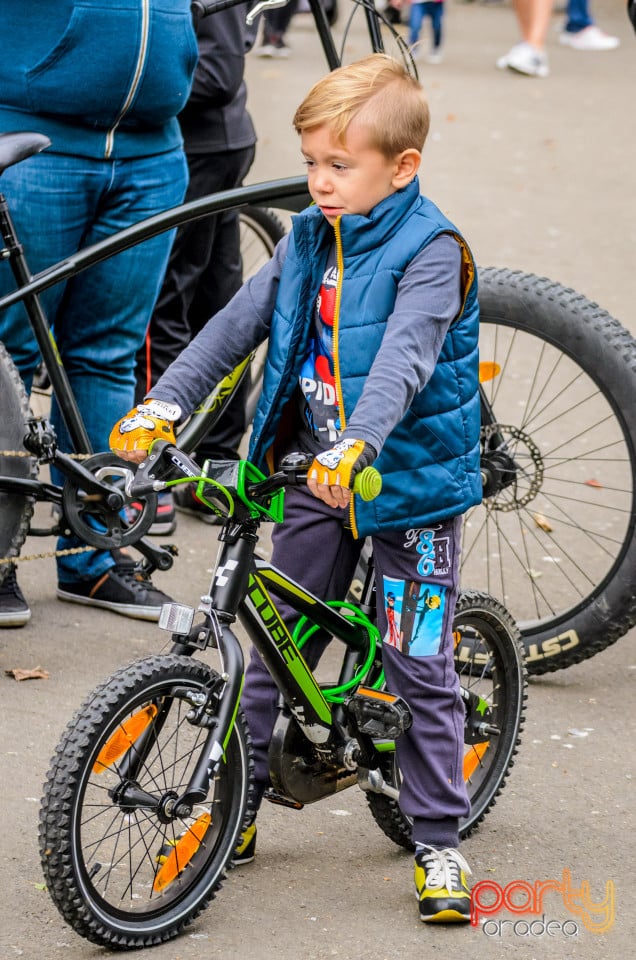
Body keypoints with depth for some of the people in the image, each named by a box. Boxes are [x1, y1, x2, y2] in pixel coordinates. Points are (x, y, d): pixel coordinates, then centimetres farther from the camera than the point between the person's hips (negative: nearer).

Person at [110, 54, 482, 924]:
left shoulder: (431, 250, -16)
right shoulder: (309, 240, 5)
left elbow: (404, 357, -30)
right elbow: (238, 323, 2)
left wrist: (359, 443, -46)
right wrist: (164, 402, -10)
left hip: (410, 483, -6)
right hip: (316, 478, 6)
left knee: (421, 669, -1)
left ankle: (438, 843, 10)